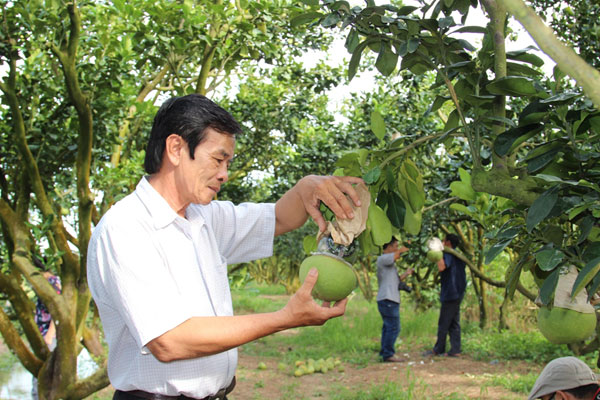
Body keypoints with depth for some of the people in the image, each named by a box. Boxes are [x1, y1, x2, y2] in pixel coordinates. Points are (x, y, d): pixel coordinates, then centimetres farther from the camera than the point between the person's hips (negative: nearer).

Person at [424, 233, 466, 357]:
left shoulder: (449, 255, -14)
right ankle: (455, 350, 7)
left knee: (443, 323, -2)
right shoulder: (458, 256, 17)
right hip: (457, 294, 9)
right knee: (454, 323, 9)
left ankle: (438, 349, 4)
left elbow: (441, 267, -34)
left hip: (450, 295, -9)